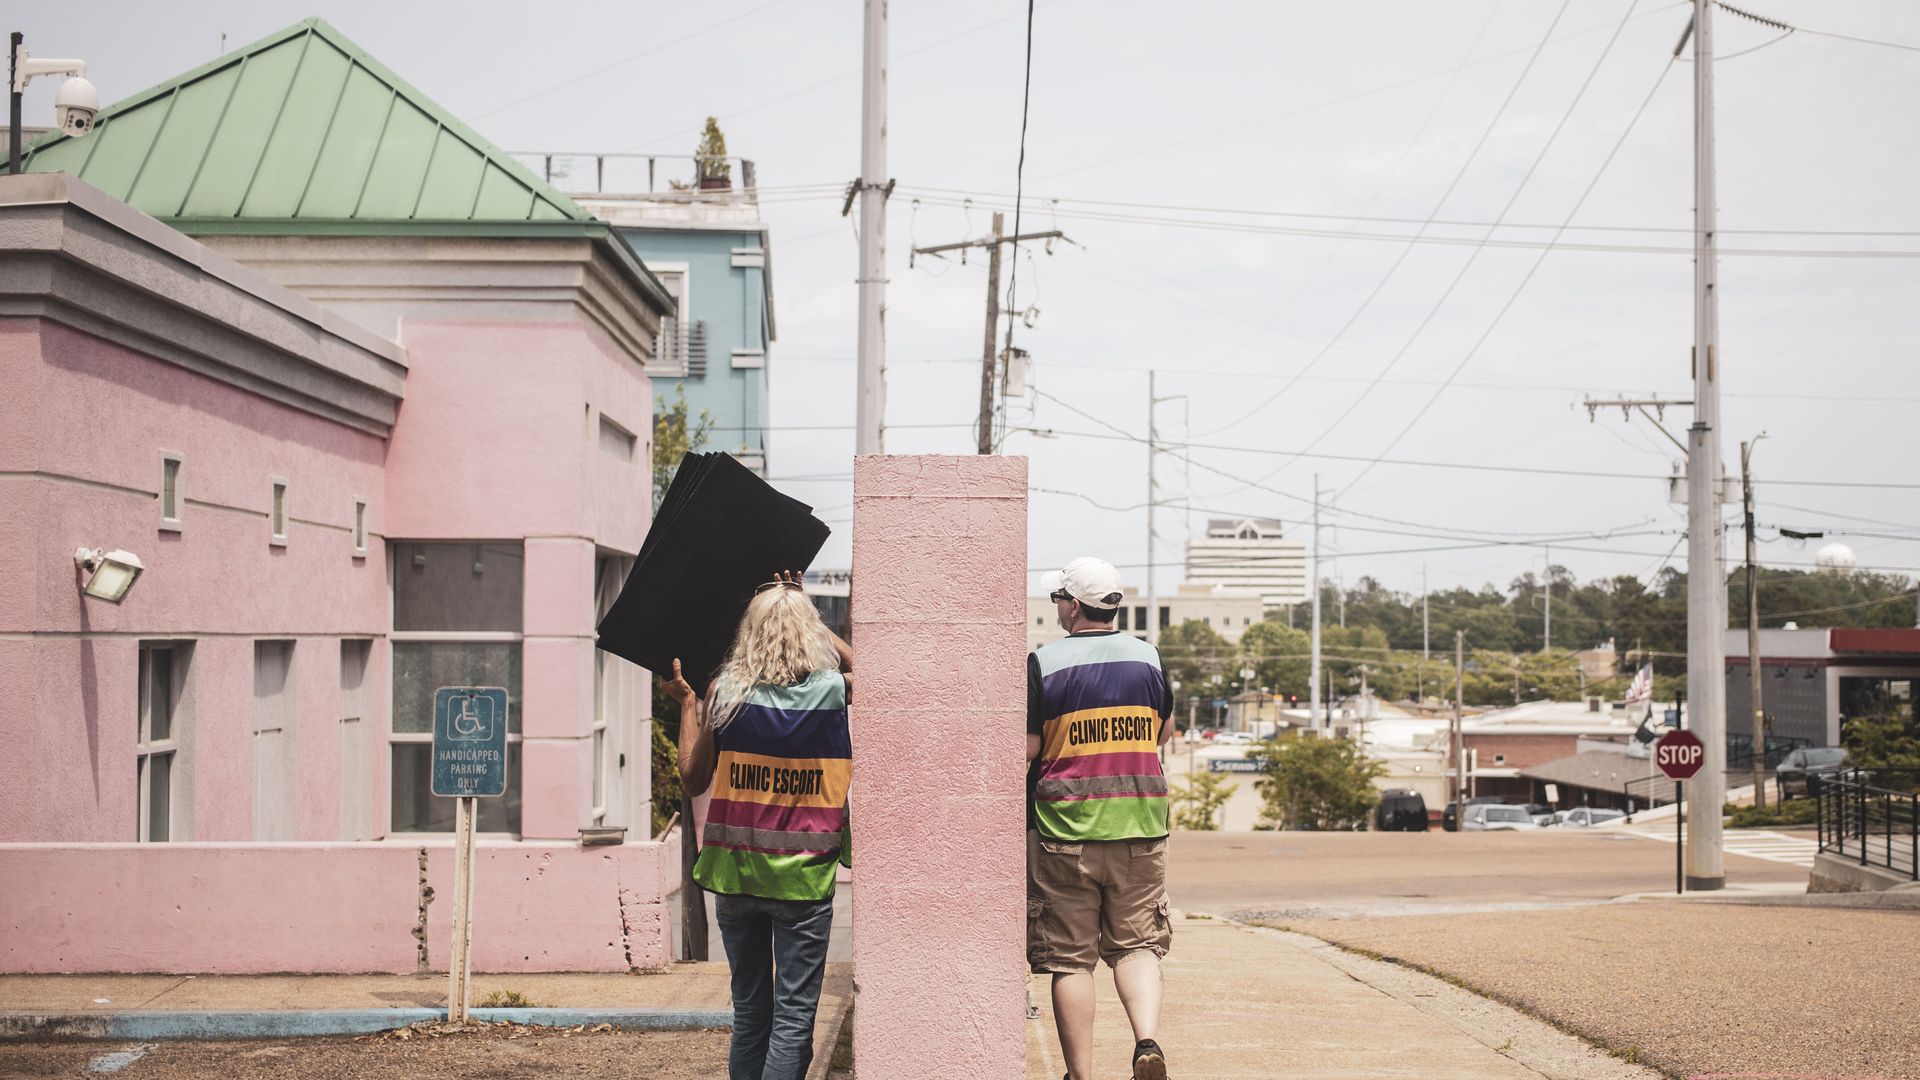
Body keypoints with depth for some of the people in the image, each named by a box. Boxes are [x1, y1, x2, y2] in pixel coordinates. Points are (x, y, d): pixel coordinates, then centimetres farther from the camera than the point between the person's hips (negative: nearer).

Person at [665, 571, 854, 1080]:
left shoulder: (725, 692, -5)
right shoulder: (831, 689, -6)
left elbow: (693, 779, 5)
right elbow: (858, 664, 20)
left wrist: (687, 703, 16)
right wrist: (801, 606, 20)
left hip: (734, 871, 2)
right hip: (803, 879, -2)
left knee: (749, 1009, 15)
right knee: (794, 1015, 1)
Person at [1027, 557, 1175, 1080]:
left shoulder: (1042, 663, -8)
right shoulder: (1148, 656, 4)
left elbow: (1026, 748, -9)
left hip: (1065, 826, -3)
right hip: (1141, 824, 3)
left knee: (1069, 958, 5)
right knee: (1136, 944, 11)